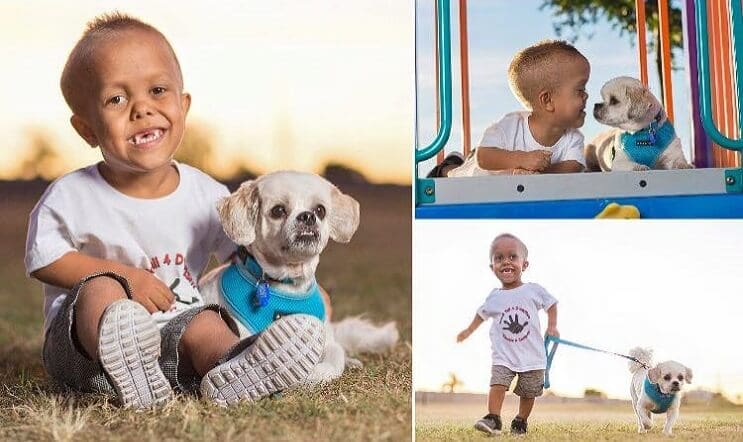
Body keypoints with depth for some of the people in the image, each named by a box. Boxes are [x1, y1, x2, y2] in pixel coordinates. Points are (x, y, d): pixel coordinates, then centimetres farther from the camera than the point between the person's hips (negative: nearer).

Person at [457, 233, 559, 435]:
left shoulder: (534, 290, -7)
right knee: (497, 383, -17)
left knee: (528, 392, 10)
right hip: (503, 356, 1)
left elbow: (551, 304, 8)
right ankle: (493, 419, -14)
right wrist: (469, 330, 19)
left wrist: (552, 326, -3)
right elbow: (483, 313, 18)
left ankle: (521, 421, 28)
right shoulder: (494, 297, -1)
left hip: (532, 355, 0)